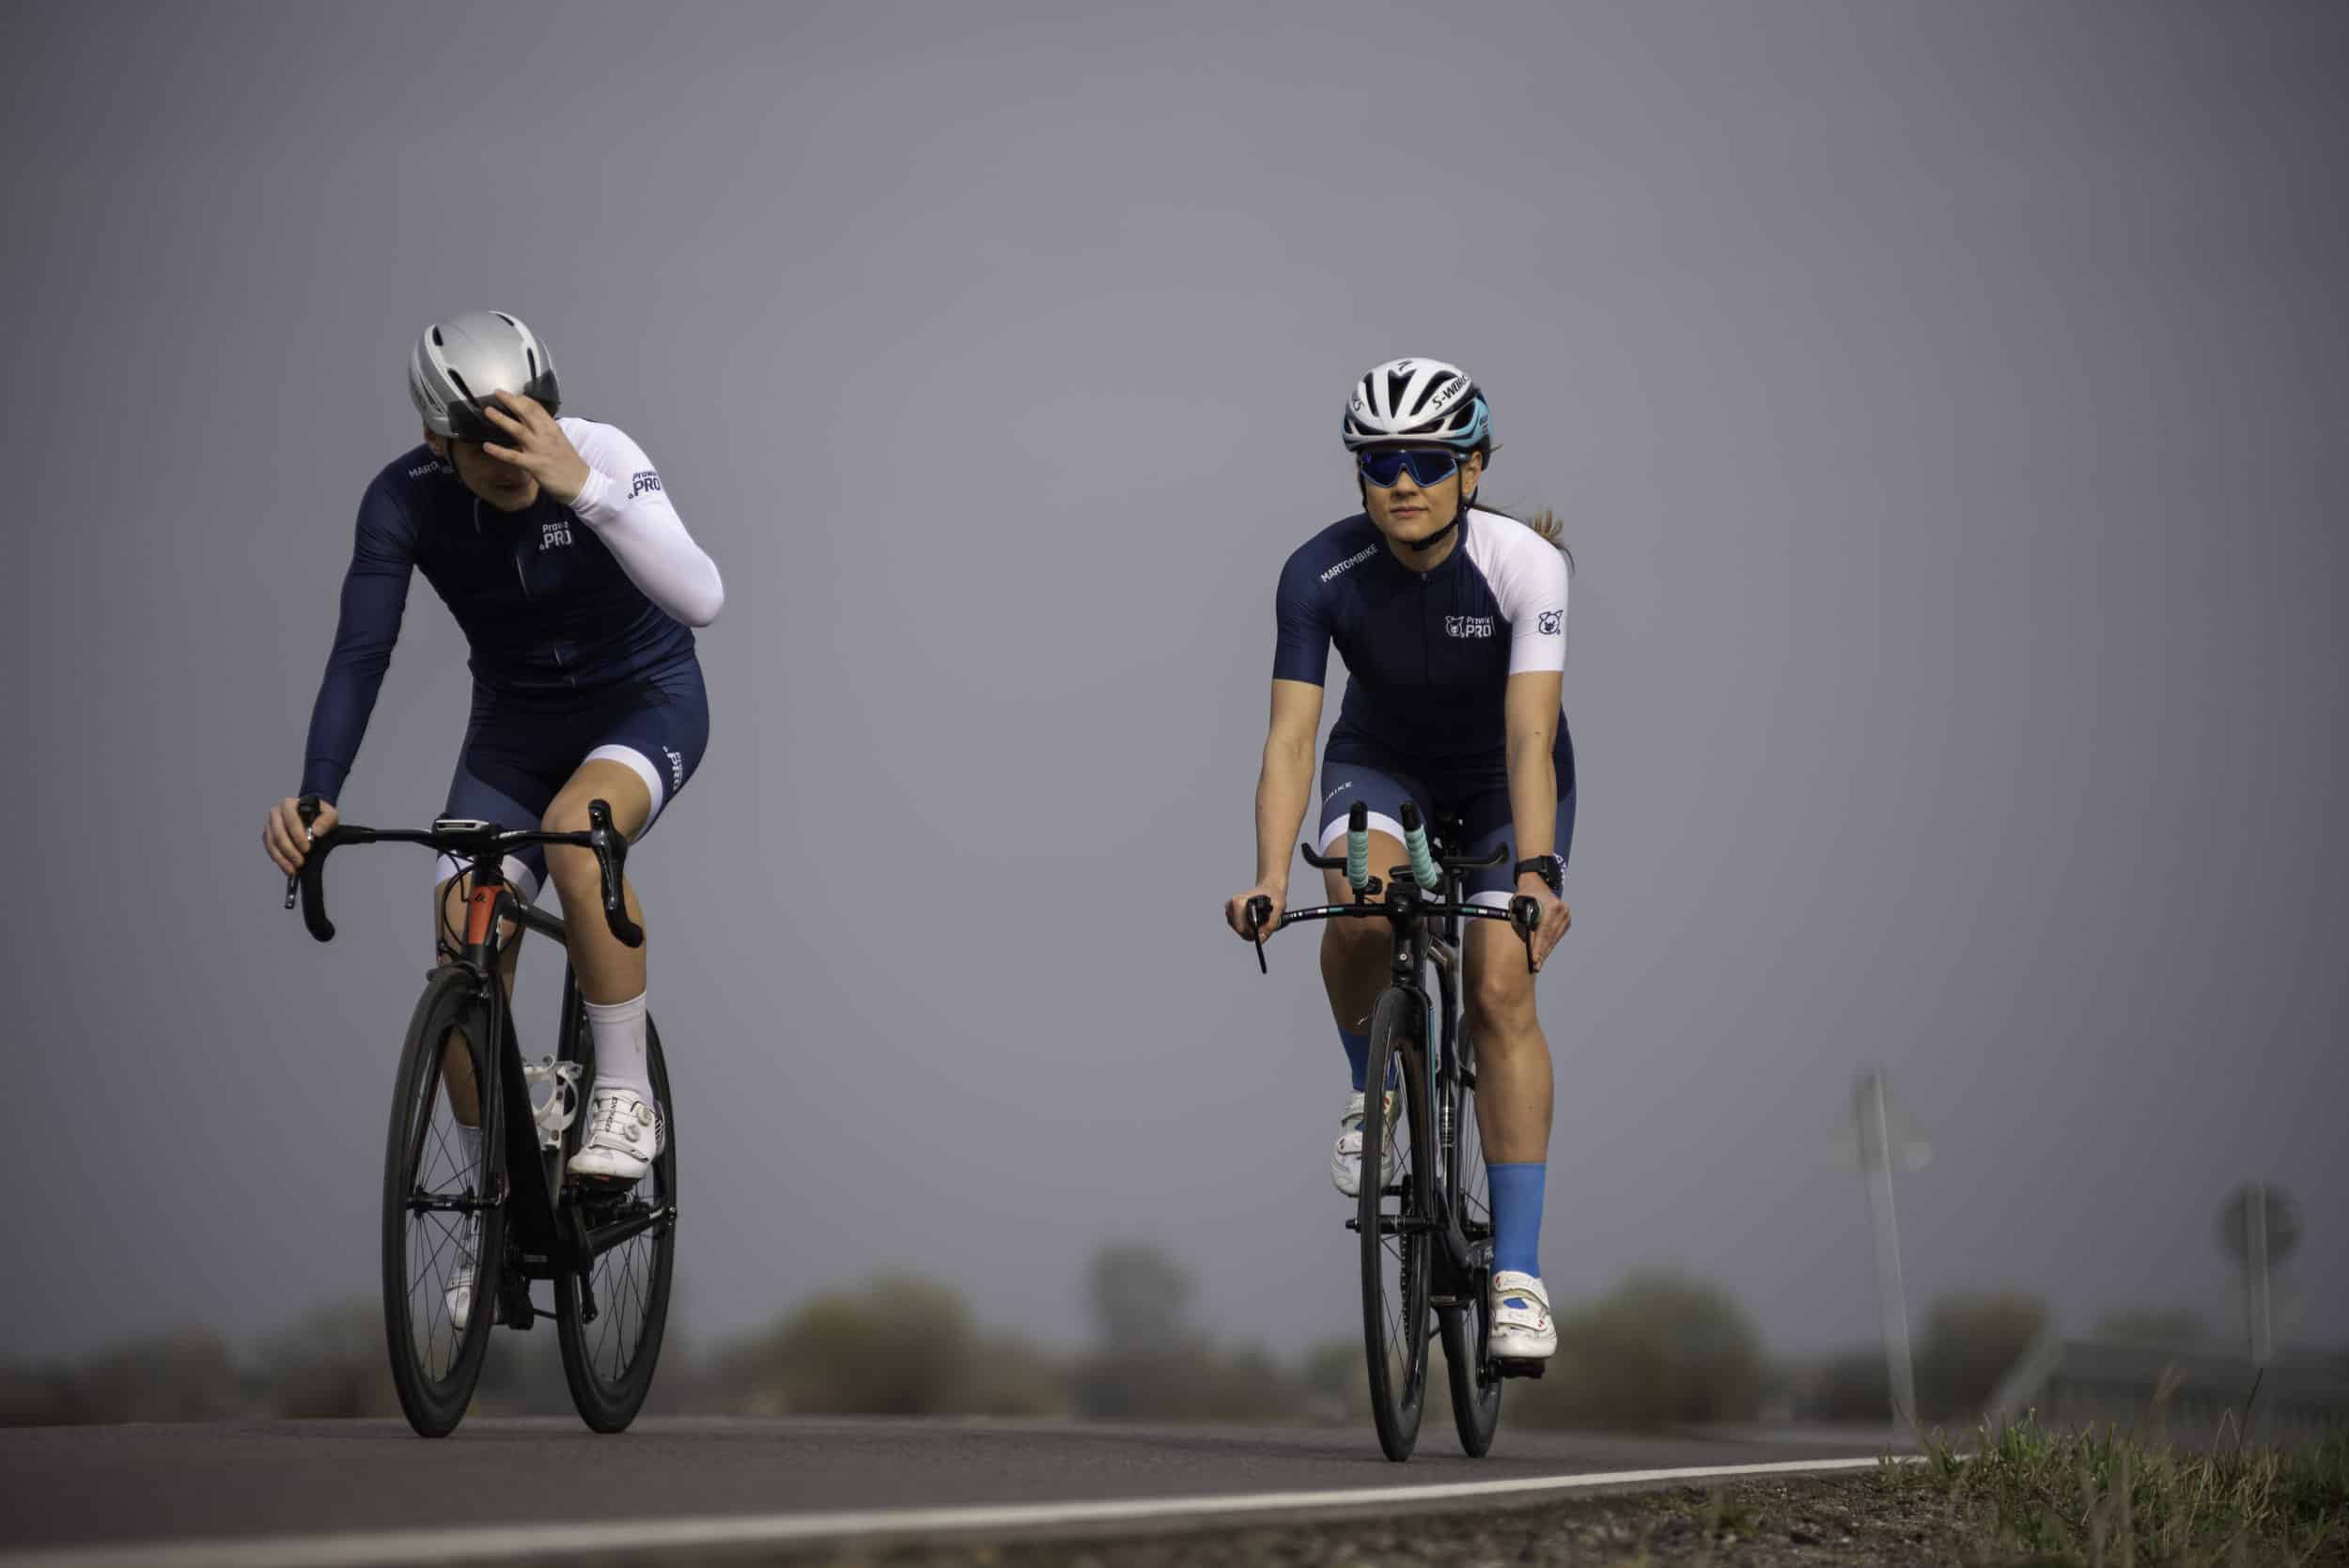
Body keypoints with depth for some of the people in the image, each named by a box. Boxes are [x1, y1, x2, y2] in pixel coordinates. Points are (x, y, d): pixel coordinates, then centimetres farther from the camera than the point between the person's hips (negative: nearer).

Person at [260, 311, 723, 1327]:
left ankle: (626, 1096, -19)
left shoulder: (602, 459, -28)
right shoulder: (405, 500, -21)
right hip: (515, 721, 3)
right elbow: (361, 653, -24)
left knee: (576, 828, -36)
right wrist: (315, 799, -38)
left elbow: (700, 598, -41)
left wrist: (579, 486, -50)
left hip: (646, 701, -3)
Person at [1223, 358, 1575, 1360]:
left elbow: (1529, 737, -37)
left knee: (1501, 988, -19)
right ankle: (1369, 1083, -2)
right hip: (1382, 763, 1)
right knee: (1359, 899, -33)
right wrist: (1269, 880, -41)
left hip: (1503, 782, -1)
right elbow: (1291, 736, -27)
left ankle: (1517, 1271, -17)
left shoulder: (1523, 563, -30)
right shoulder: (1321, 573, -24)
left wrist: (1536, 874, -51)